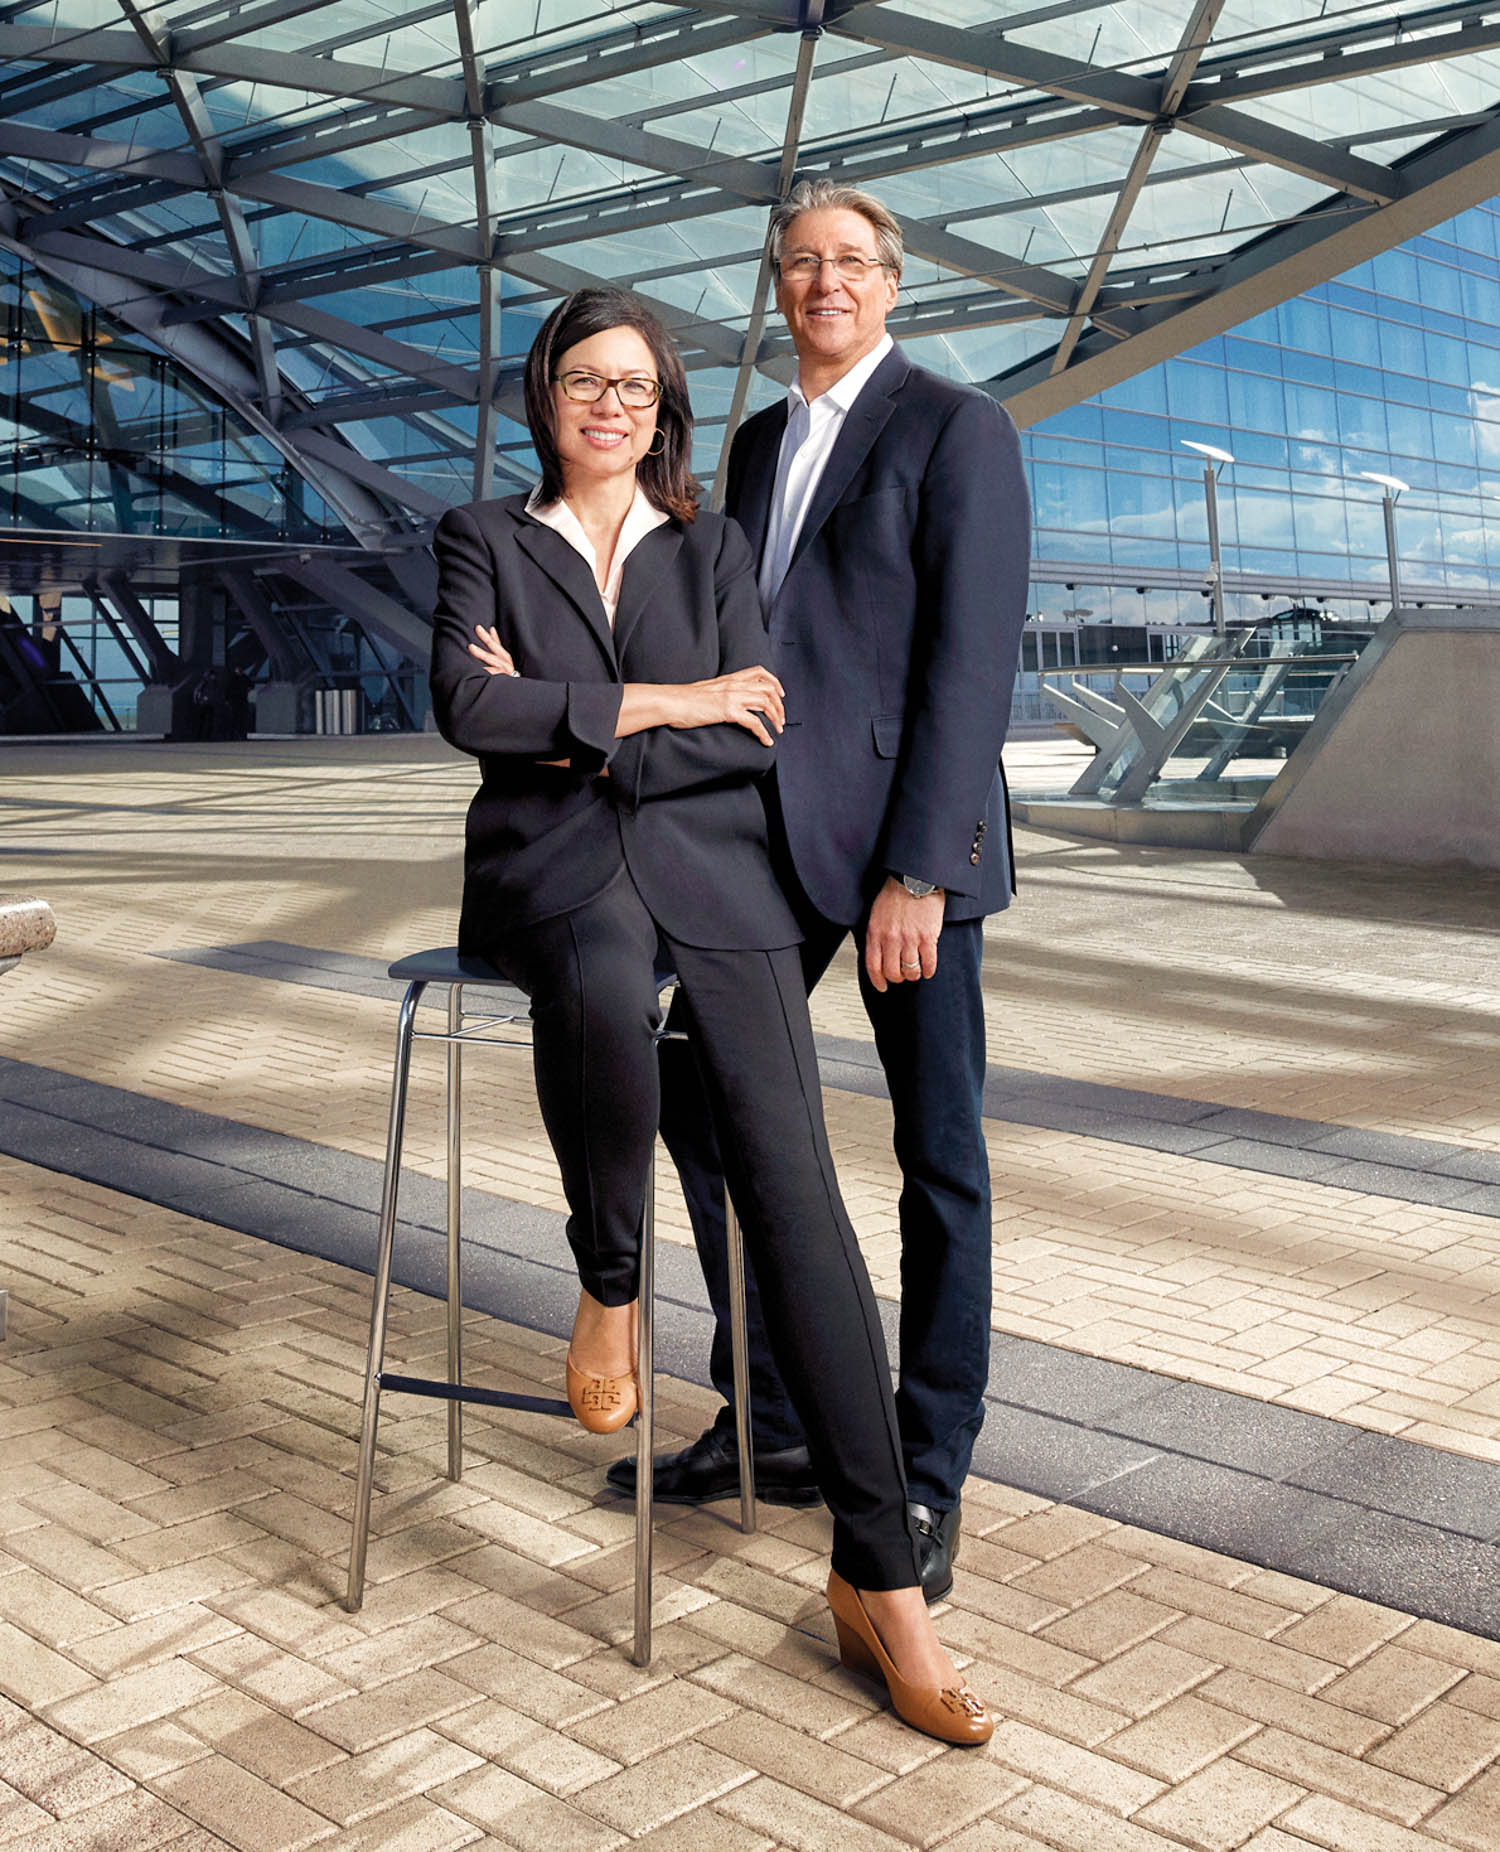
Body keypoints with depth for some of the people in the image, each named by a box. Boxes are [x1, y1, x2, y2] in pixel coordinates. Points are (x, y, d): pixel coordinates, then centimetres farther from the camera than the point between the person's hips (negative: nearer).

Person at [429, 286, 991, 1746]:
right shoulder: (484, 540, 14)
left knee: (790, 1173, -17)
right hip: (549, 869, -1)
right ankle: (608, 1281, -13)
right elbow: (466, 707, -5)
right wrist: (661, 702, -6)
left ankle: (878, 1580, -16)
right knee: (605, 984, -41)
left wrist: (576, 733, -4)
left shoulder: (712, 548, 17)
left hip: (707, 867, 1)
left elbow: (755, 736, 3)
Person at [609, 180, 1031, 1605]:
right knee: (700, 1100, 9)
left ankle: (926, 1480, 16)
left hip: (904, 838, -7)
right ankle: (770, 1426, 25)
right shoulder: (757, 443, 18)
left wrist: (919, 868, -19)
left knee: (937, 1156, 2)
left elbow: (971, 657, -13)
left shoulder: (956, 428, -4)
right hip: (771, 835, 7)